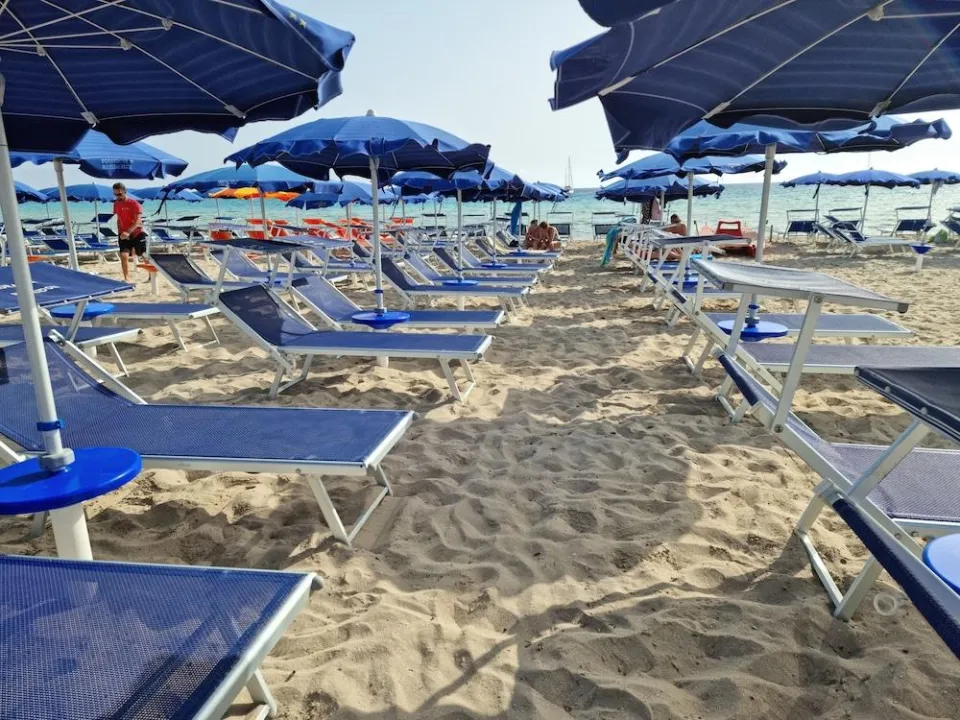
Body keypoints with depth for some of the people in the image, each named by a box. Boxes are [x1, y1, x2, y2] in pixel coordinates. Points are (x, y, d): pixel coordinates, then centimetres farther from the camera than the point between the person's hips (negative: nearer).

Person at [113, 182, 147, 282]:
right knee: (124, 255, -11)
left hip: (137, 233, -4)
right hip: (124, 235, 4)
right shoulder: (116, 204, 5)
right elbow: (119, 219, 19)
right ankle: (127, 279, -7)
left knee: (143, 256, 6)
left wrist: (128, 232, -34)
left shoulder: (134, 203, -14)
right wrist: (120, 232, 8)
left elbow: (138, 221, -23)